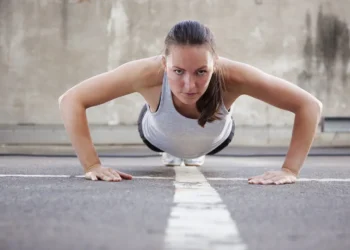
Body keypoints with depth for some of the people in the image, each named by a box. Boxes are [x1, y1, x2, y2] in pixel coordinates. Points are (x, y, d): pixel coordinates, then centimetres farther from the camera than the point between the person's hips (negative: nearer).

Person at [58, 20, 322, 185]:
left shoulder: (232, 76, -47)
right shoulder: (148, 73, -49)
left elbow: (310, 105, -39)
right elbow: (71, 100, -41)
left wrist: (290, 170, -45)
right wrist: (92, 165, -46)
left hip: (214, 139, 1)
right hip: (159, 136, -1)